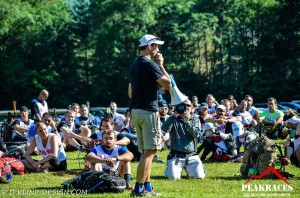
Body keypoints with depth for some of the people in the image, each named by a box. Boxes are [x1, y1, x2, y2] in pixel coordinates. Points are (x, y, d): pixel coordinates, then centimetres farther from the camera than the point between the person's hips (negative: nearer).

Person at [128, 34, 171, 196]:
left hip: (135, 110, 9)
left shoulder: (134, 65, 16)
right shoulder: (150, 64, -13)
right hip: (148, 111, -9)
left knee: (146, 151, 14)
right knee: (149, 151, -8)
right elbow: (167, 84, -13)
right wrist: (161, 65, -3)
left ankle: (147, 187, 16)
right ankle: (138, 189, -11)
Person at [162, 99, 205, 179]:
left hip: (191, 155, 1)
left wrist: (187, 122, -19)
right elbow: (165, 129, -14)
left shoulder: (195, 119, 11)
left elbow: (196, 134, -7)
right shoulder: (174, 119, 7)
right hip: (176, 155, -1)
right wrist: (174, 115, -24)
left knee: (199, 175, -18)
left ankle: (188, 168, 17)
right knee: (173, 176, -22)